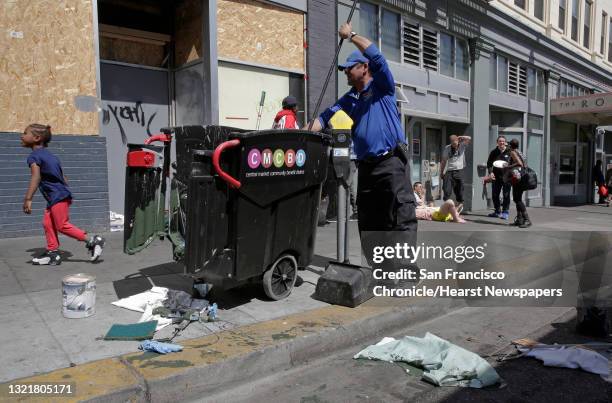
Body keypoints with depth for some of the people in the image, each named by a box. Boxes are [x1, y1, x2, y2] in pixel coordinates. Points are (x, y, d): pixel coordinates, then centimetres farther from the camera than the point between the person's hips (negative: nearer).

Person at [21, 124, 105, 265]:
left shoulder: (33, 156, -10)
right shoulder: (50, 155, 18)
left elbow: (36, 177, -25)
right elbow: (62, 176, 21)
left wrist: (28, 199, -30)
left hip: (57, 196, -10)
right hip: (62, 193, 10)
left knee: (62, 225, -5)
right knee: (47, 223, 12)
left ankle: (92, 240, -5)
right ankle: (52, 253, 15)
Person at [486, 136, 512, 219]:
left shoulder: (510, 152, -1)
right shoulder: (494, 152, 6)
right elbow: (489, 163, 8)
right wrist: (490, 172, -7)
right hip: (496, 177, 3)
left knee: (506, 195, -2)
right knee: (495, 194, 9)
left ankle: (505, 212, 7)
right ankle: (497, 211, 23)